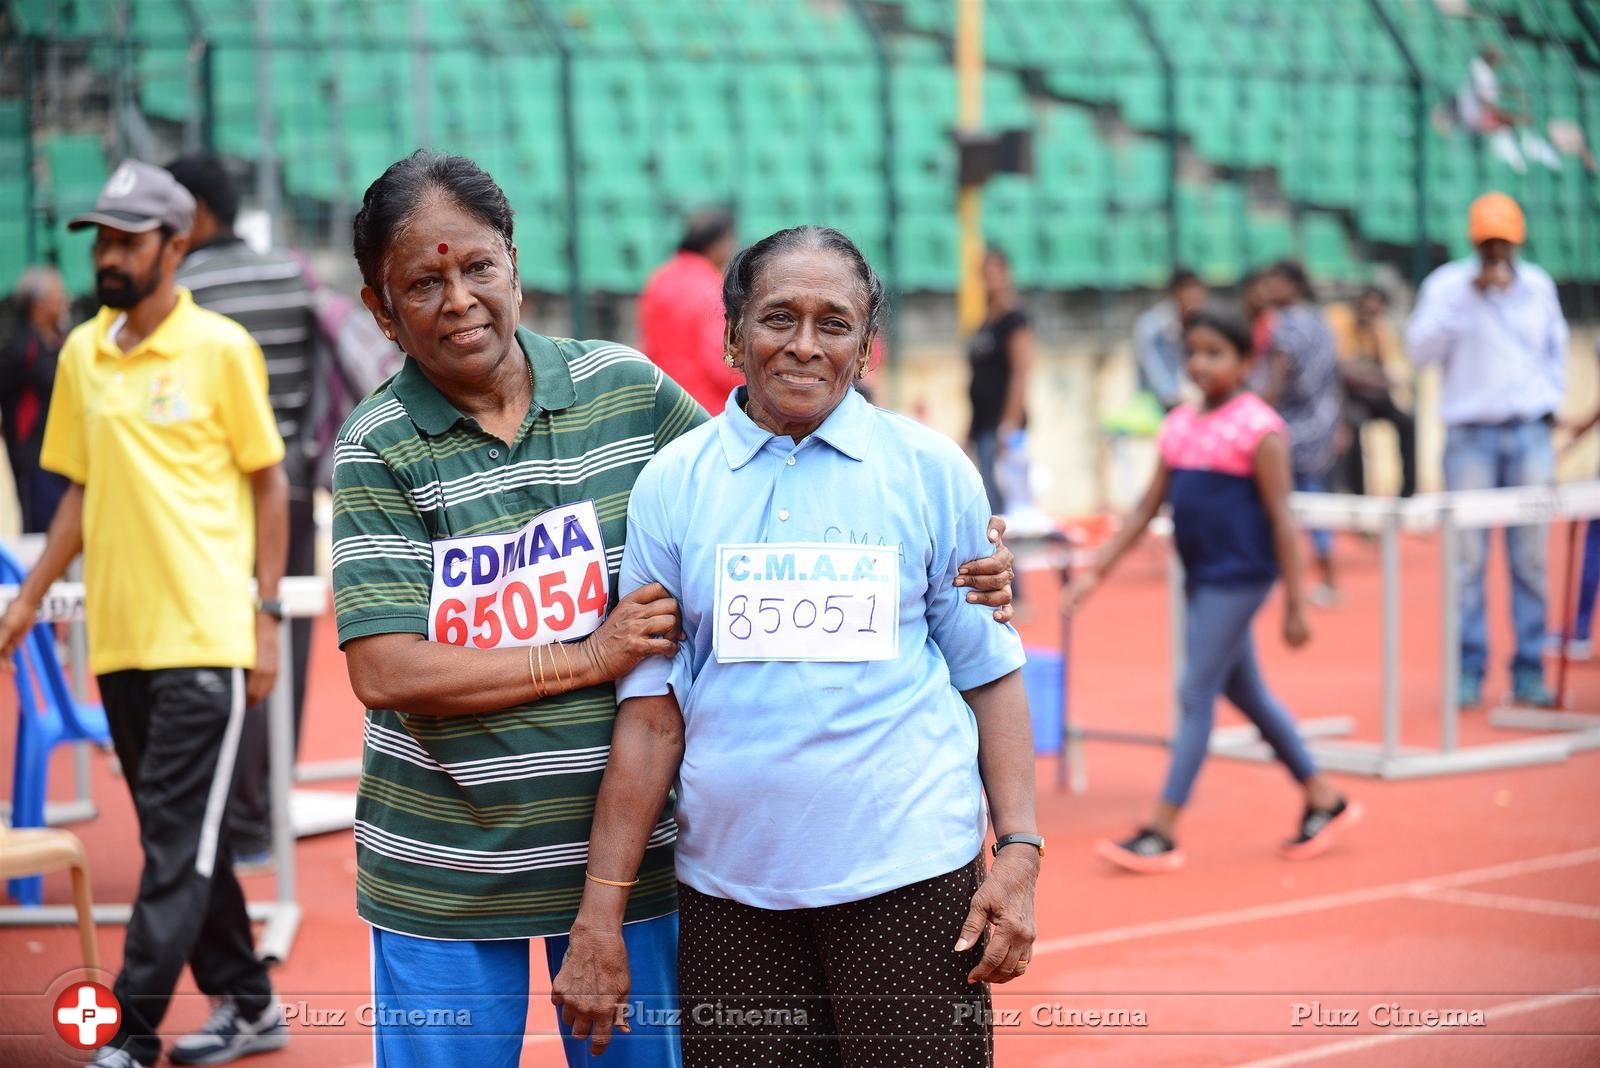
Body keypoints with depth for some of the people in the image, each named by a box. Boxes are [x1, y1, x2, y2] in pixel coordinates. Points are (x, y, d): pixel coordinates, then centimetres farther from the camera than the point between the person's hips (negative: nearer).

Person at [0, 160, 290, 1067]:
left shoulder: (220, 348, -5)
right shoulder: (81, 354, 10)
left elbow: (269, 482, -1)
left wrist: (267, 614, -6)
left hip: (204, 636, -6)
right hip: (118, 637, 6)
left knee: (176, 845, -6)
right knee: (184, 840, 13)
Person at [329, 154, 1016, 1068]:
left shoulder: (625, 387, 0)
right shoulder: (379, 446, -7)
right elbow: (385, 673, -14)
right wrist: (586, 657, -16)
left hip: (627, 848, 2)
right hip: (446, 878, -2)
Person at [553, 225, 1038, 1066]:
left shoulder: (932, 471, 3)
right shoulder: (673, 483, 4)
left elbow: (989, 673, 5)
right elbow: (651, 711, 3)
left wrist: (1019, 852, -3)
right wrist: (600, 915, 0)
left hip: (910, 878, -1)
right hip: (730, 892, 1)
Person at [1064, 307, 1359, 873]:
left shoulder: (1258, 428, -11)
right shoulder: (1180, 424, 9)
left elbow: (1281, 518, -11)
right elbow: (1147, 508, 12)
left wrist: (1295, 604, -12)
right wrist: (1096, 571, 7)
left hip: (1238, 577, -8)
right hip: (1200, 578, 8)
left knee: (1197, 692, -7)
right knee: (1245, 693, 15)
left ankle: (1163, 831, -3)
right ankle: (1325, 800, 28)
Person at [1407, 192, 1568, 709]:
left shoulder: (1538, 286, 10)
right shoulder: (1447, 284, -1)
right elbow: (1420, 349, -12)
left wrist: (1549, 403, 10)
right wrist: (1467, 297, -16)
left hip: (1530, 434, 3)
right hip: (1470, 436, -2)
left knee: (1531, 558, 1)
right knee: (1468, 555, -5)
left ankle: (1528, 672, 5)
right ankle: (1468, 671, 1)